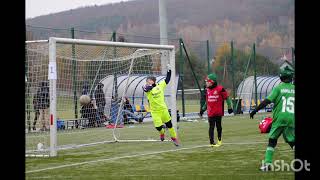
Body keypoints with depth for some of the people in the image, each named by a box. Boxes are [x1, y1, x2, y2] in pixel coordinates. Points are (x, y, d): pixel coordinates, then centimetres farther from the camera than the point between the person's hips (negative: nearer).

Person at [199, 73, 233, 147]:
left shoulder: (220, 89, -10)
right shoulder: (207, 90, 8)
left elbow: (227, 97, -2)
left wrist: (229, 107, -2)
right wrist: (203, 109, 17)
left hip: (219, 112, -3)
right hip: (210, 113, 3)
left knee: (218, 126, 10)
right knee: (211, 127, -5)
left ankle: (219, 140, 29)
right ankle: (212, 142, -9)